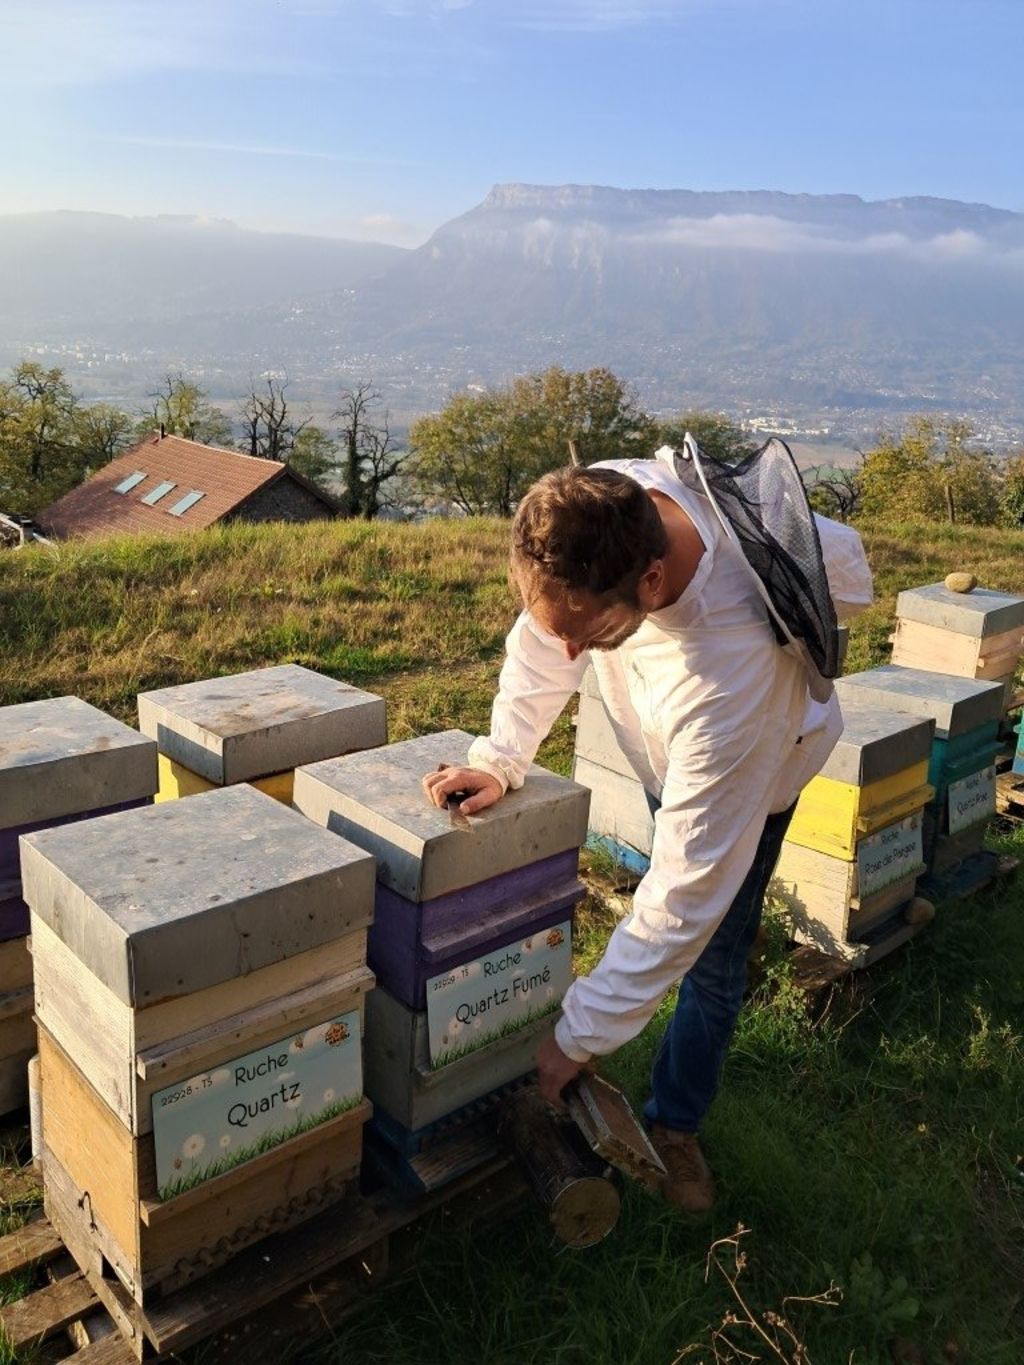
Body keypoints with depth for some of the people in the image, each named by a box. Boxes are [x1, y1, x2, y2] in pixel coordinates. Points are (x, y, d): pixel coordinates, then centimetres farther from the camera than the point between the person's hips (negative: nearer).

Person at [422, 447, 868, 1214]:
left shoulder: (734, 668, -50)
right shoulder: (602, 508, -36)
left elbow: (688, 886, -41)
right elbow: (547, 638, -13)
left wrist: (580, 1036, -34)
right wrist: (501, 760, -22)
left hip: (755, 760, -4)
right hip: (663, 748, 5)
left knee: (711, 957, 6)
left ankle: (677, 1125, 28)